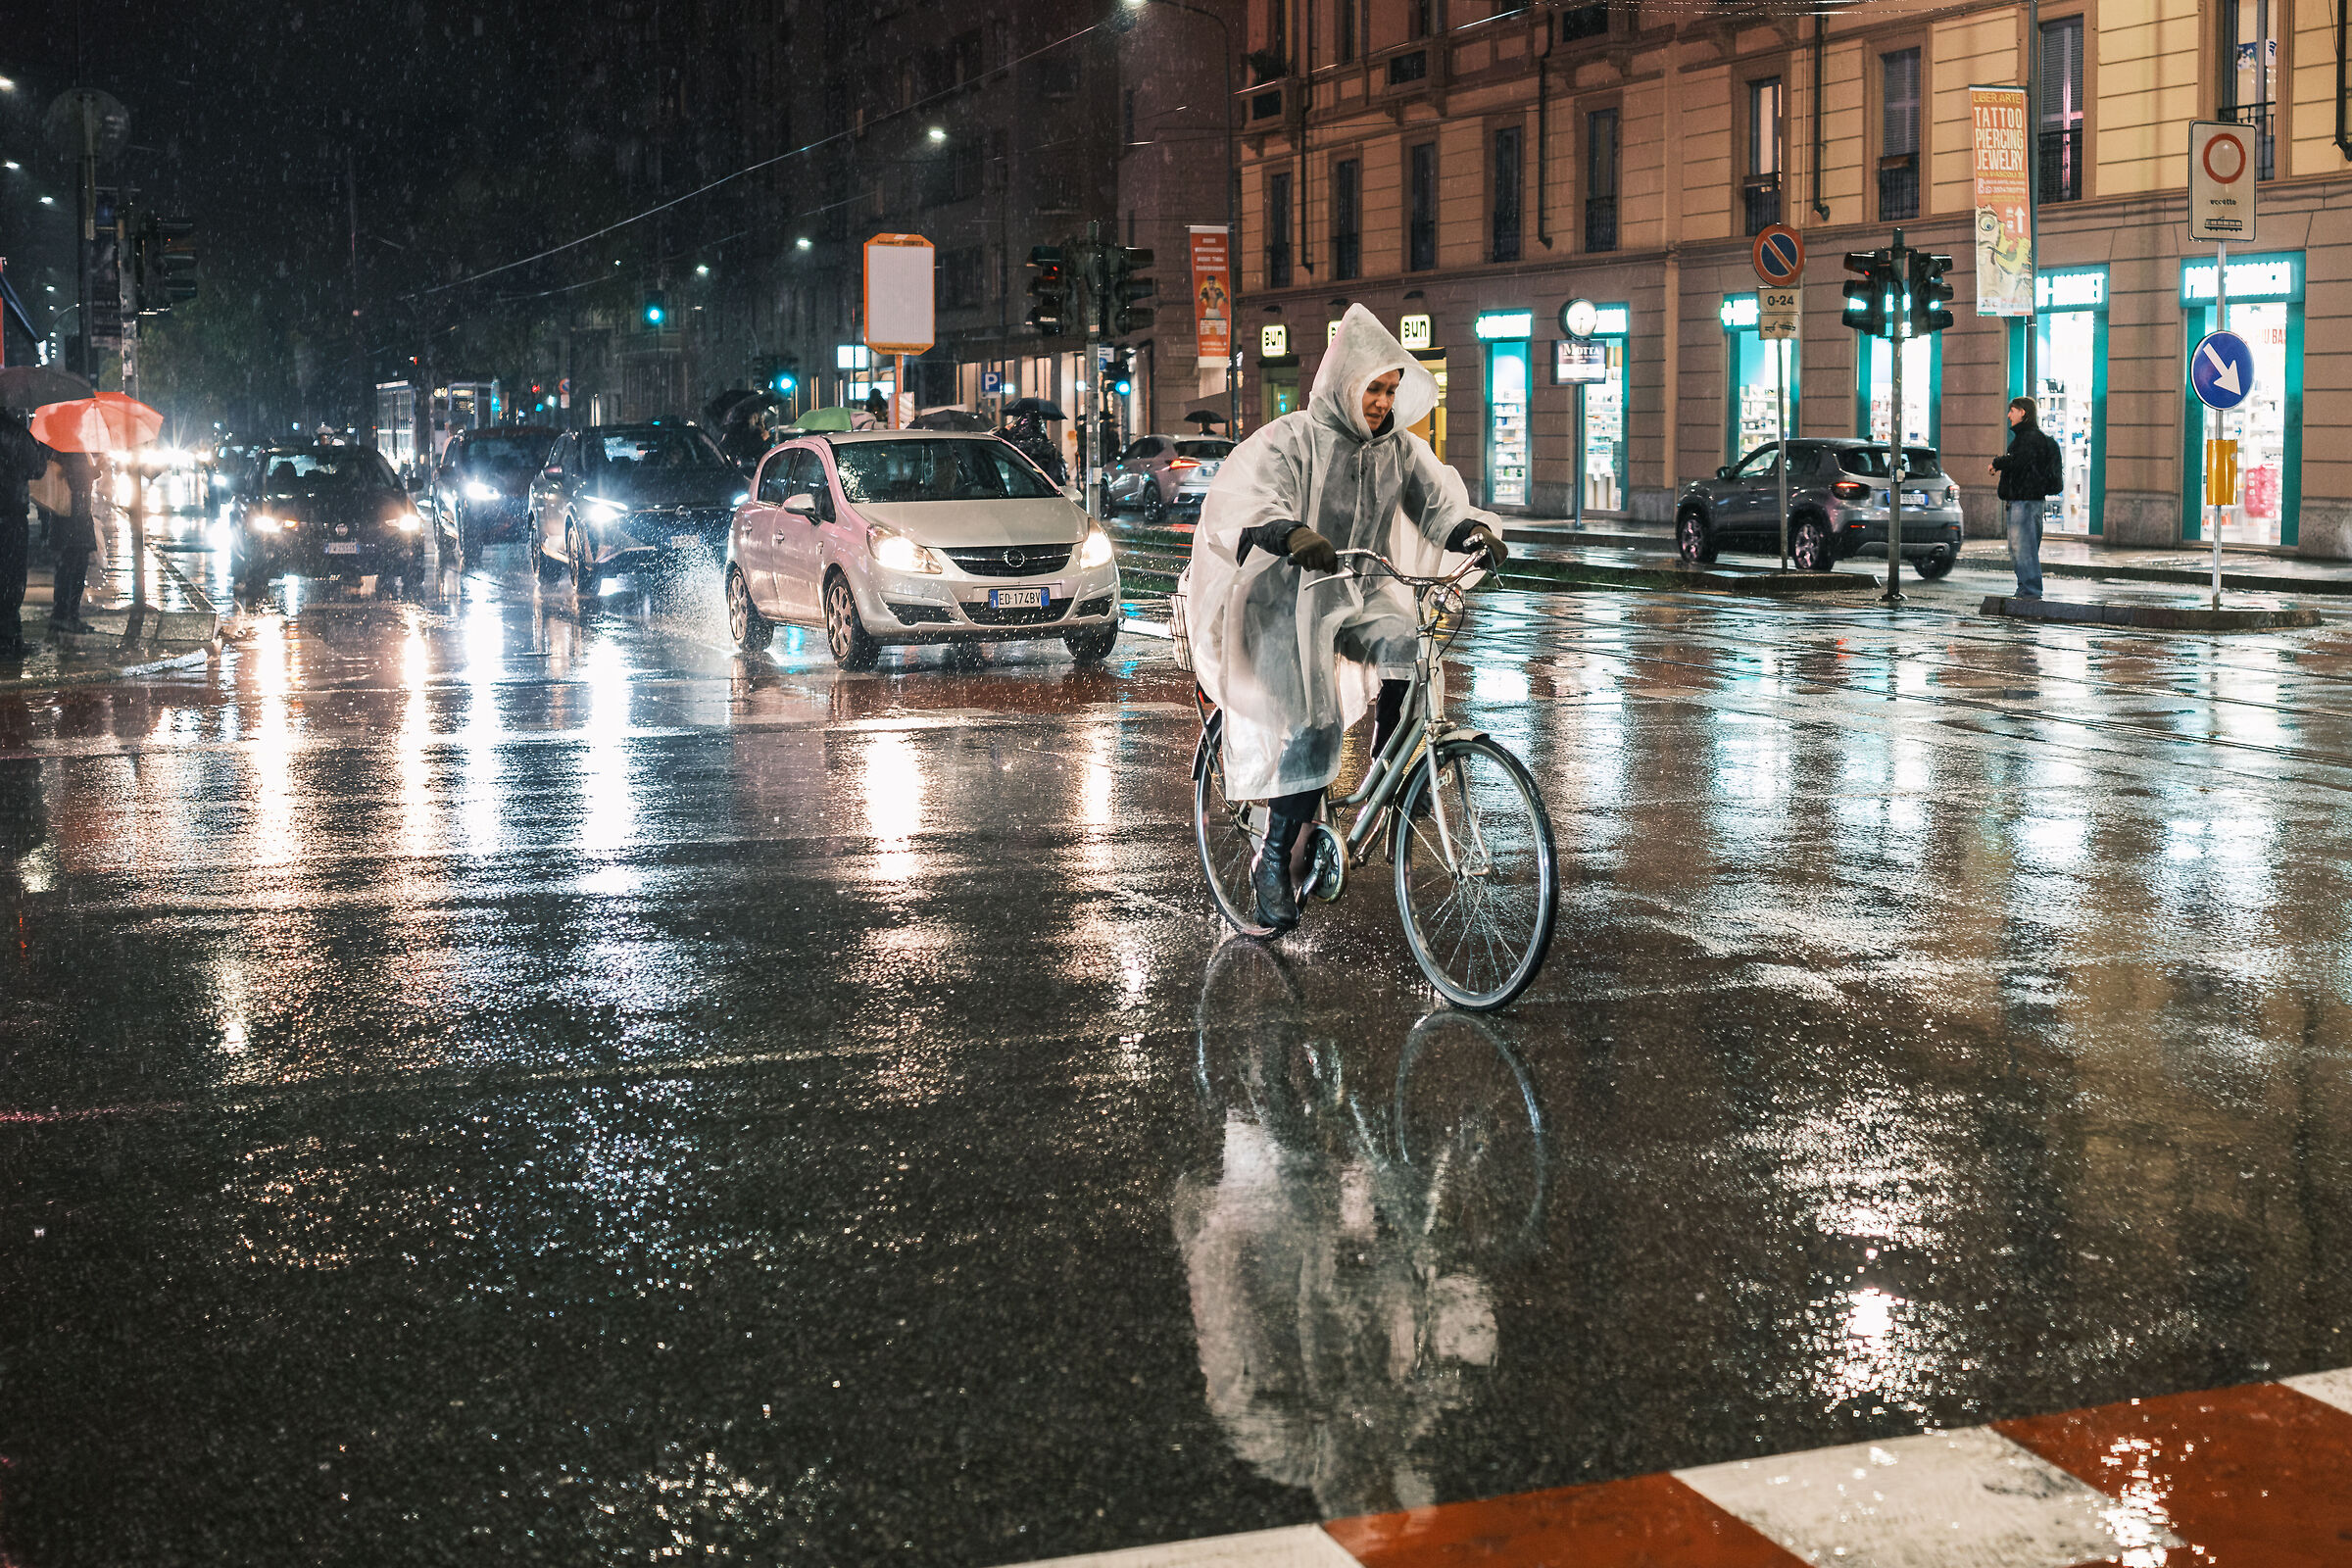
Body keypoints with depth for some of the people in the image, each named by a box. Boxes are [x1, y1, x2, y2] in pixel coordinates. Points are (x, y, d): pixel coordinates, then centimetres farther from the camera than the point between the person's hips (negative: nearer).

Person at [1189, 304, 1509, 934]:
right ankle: (1274, 864, -1)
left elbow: (1439, 502, -1)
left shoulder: (1400, 449, 6)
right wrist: (1291, 534, -48)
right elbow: (1241, 500, -27)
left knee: (1409, 648, -28)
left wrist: (1475, 530, -25)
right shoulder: (1292, 440, -10)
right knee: (1312, 729, -15)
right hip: (1293, 598, -4)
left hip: (1364, 596, 5)